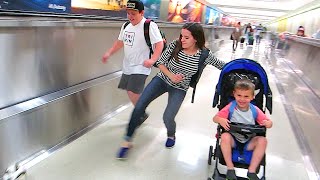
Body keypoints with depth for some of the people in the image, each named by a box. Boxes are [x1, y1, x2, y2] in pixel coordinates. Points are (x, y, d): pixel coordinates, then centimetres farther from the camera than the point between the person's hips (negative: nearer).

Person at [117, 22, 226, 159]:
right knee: (139, 106, -11)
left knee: (167, 118, -12)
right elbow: (160, 63, -7)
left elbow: (222, 65, -3)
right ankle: (128, 141, 6)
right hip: (162, 79, 2)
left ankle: (171, 135, 28)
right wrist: (171, 75, -19)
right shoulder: (174, 45, -15)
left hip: (179, 89, -1)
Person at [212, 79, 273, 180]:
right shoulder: (230, 107, -6)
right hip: (233, 139, -1)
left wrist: (268, 123, -22)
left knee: (262, 140, -24)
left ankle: (251, 171, -15)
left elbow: (268, 122, 3)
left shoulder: (255, 110, -1)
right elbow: (215, 118, -6)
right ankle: (230, 168, -18)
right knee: (225, 136, -32)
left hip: (249, 142, 2)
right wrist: (221, 120, -30)